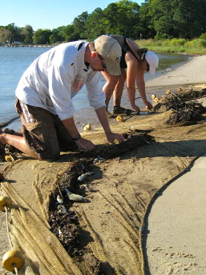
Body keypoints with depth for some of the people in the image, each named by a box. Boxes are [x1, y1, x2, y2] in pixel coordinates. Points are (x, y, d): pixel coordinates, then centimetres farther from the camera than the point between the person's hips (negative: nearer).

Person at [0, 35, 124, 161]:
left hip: (52, 102, 8)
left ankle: (26, 134, 20)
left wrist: (108, 132, -2)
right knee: (49, 153, -16)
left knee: (69, 144, 3)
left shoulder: (94, 60, -8)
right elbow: (64, 108, -26)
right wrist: (78, 138, -15)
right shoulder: (65, 63, -34)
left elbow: (98, 98, 0)